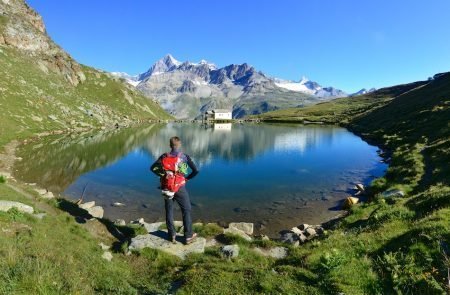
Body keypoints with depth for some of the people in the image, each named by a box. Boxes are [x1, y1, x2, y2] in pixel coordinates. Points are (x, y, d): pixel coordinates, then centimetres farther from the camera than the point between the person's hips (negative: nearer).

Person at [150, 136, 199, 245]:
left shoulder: (164, 156, -3)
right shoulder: (185, 156, -8)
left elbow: (153, 168, -9)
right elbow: (196, 170, -13)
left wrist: (162, 175, 0)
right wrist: (187, 178, 0)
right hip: (180, 188, -2)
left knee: (169, 211, 16)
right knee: (186, 211, 10)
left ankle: (172, 235, 24)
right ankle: (188, 236, 14)